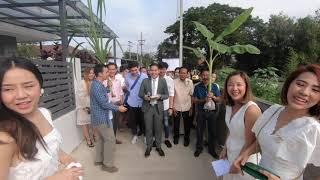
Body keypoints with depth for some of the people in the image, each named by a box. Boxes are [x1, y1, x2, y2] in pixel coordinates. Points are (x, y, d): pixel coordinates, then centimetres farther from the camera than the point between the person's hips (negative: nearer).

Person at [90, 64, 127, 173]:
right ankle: (107, 164, 12)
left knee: (101, 139, 20)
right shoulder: (97, 86, -23)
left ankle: (99, 160, 34)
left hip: (100, 117, 10)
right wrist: (118, 108, -16)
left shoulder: (98, 84, 9)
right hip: (102, 118, -10)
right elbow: (104, 104, -25)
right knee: (110, 140, -1)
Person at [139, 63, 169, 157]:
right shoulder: (145, 81, 0)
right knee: (148, 128, 10)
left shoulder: (163, 81, -1)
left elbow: (167, 95, 1)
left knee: (158, 128, 11)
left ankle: (158, 146, 30)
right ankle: (149, 146, 29)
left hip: (158, 107, 0)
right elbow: (140, 93, 2)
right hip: (147, 107, 0)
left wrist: (160, 96, -19)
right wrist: (144, 96, -19)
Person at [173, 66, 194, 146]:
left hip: (186, 107, 1)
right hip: (176, 107, 0)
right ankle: (176, 137, 40)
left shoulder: (190, 82, -6)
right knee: (176, 124, 16)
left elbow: (192, 95, -2)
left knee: (187, 124, 14)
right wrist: (172, 106, -8)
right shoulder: (174, 82, -10)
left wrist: (191, 107, -3)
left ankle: (187, 138, 37)